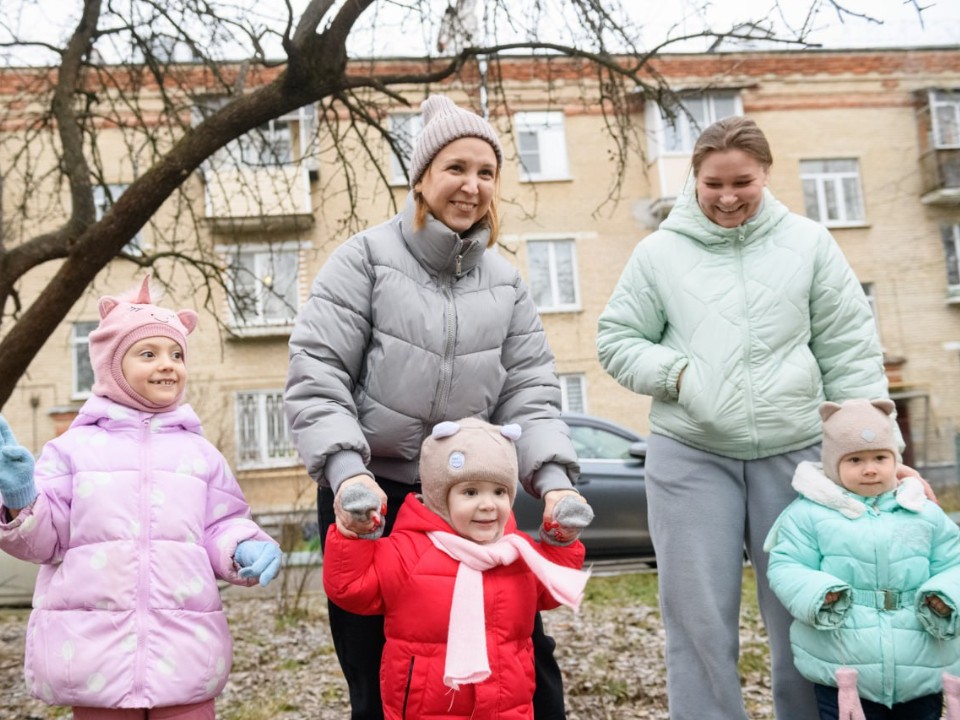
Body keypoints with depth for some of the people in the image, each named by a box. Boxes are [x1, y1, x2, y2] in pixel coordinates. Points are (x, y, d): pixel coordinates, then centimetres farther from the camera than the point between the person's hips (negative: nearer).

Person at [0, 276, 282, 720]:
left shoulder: (200, 453, 9)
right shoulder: (74, 447, 4)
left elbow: (220, 529, 12)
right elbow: (44, 538, 4)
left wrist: (244, 548, -9)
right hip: (93, 647, -1)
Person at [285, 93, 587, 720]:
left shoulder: (506, 282, 9)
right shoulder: (367, 258, -4)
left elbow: (530, 390, 5)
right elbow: (315, 374, -10)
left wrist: (554, 479, -11)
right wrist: (346, 471, -23)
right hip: (369, 502, -3)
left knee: (526, 657, 4)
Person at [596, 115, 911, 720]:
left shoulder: (808, 243, 6)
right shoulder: (660, 252, 5)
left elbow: (851, 352, 5)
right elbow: (617, 339, 8)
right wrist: (676, 373, -9)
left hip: (797, 452, 1)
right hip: (691, 455, 0)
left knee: (804, 615, 9)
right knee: (699, 621, 3)